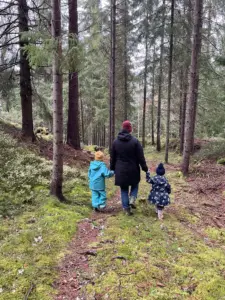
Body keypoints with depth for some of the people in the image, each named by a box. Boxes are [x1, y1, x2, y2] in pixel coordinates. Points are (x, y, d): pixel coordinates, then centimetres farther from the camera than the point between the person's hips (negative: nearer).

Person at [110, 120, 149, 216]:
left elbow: (112, 157, 6)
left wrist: (112, 168, 16)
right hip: (133, 170, -2)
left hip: (120, 170, 2)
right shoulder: (135, 141, -11)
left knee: (124, 189, 12)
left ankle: (126, 208, 12)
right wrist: (144, 168, 0)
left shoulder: (115, 142, -1)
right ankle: (132, 199, 2)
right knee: (135, 185, 23)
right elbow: (140, 157, -9)